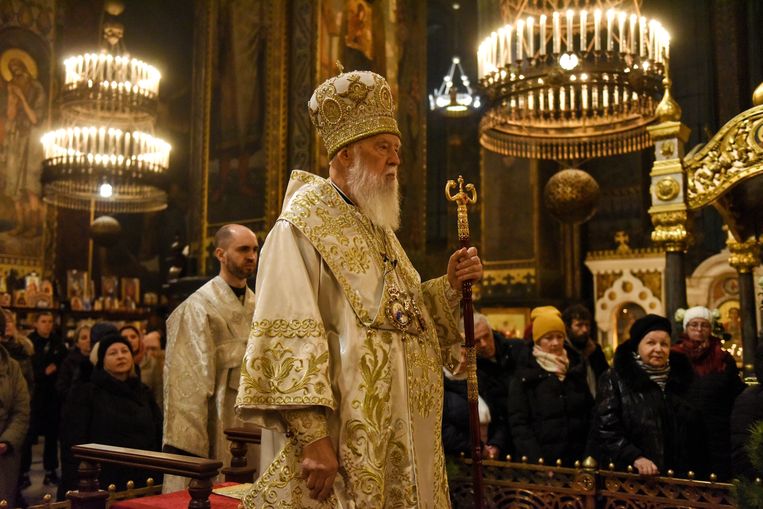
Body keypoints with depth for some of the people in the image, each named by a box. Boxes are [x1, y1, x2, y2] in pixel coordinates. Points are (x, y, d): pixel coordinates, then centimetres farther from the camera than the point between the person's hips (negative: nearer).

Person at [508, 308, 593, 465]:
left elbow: (590, 414, 13)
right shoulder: (524, 376, -2)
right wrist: (537, 461, -17)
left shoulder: (577, 370, 10)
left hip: (578, 459, 3)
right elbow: (518, 423, -7)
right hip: (544, 460, -3)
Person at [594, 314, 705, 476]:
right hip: (632, 476, -4)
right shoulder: (615, 379, -6)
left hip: (679, 476, 4)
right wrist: (635, 458, -24)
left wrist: (698, 471, 6)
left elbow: (696, 430, 13)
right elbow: (606, 430, -12)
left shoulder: (680, 377, 10)